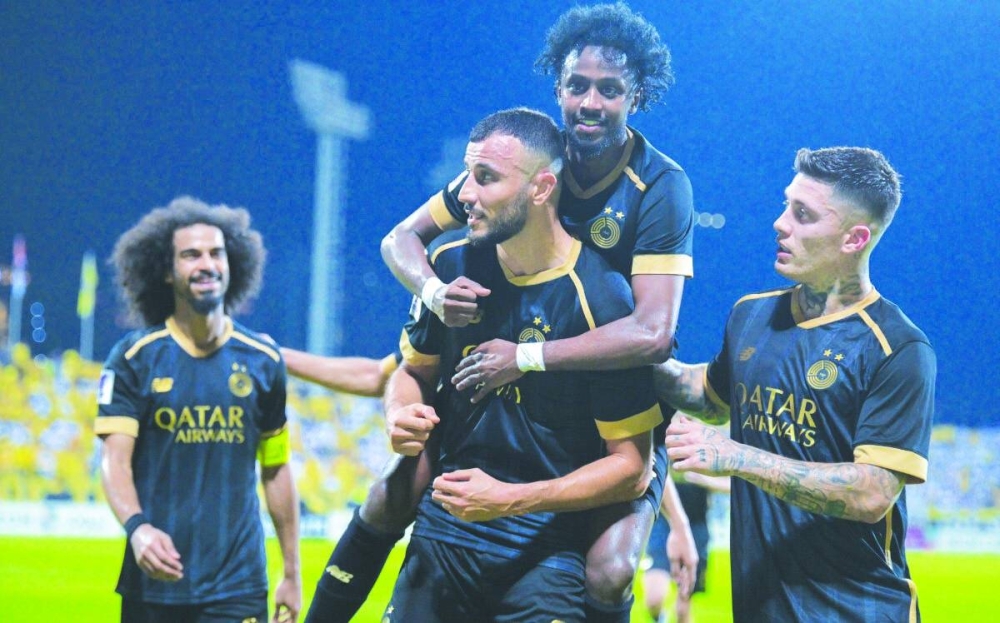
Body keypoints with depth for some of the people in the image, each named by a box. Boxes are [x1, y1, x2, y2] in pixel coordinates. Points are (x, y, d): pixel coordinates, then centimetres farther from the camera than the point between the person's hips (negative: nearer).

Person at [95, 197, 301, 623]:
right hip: (154, 582, -1)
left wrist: (291, 572, 13)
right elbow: (114, 459, -8)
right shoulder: (134, 358, 0)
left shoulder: (263, 359, 7)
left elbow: (276, 470, 13)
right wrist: (136, 527, -28)